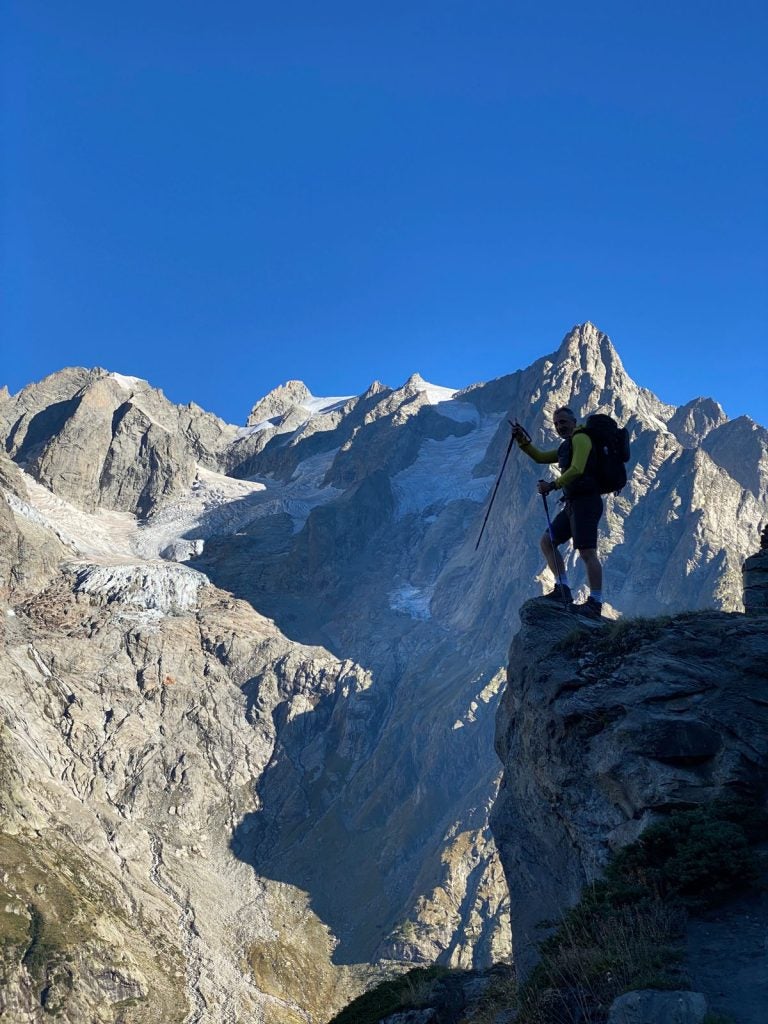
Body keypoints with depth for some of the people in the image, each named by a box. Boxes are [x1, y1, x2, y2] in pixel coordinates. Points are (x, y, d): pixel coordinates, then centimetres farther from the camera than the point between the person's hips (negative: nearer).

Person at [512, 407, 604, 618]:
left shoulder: (580, 438, -7)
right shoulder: (567, 446, 24)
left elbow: (577, 470, -20)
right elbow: (541, 457, 29)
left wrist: (552, 485, -22)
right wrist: (522, 441, 16)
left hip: (586, 502, -11)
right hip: (573, 503, 11)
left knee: (587, 552, -15)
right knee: (547, 541, 11)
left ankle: (595, 603, -15)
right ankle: (563, 590, 9)